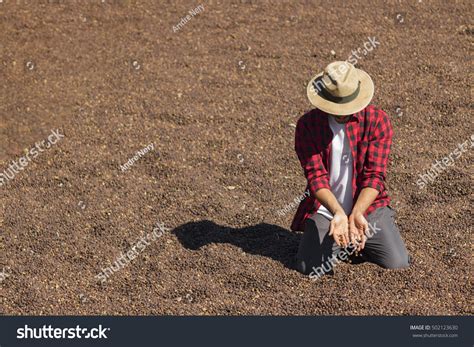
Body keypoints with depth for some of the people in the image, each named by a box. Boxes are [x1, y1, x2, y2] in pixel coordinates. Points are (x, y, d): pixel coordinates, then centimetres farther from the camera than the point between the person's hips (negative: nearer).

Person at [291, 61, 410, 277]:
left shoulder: (377, 120, -9)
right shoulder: (307, 125, -8)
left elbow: (375, 175, -14)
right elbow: (316, 176, -15)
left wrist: (356, 214, -29)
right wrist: (338, 214, -31)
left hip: (368, 207, 0)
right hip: (324, 210, 0)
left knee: (397, 264, -16)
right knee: (309, 269, -19)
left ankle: (359, 243, 16)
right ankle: (336, 243, 15)